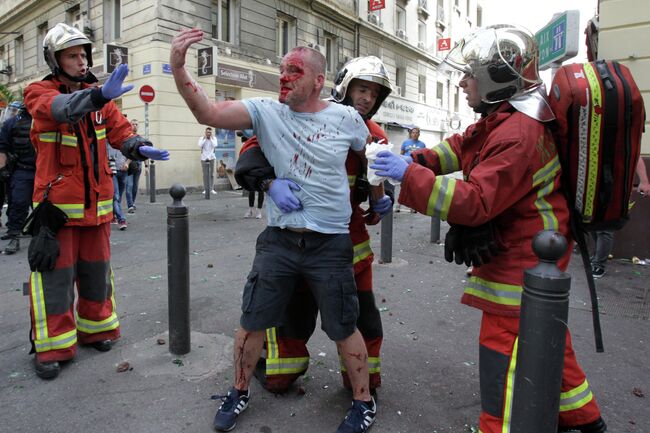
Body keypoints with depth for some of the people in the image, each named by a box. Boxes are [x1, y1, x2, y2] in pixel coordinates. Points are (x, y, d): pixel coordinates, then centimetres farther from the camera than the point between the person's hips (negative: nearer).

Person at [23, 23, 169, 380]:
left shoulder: (97, 96, 8)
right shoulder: (38, 93, -6)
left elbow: (120, 131, 1)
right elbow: (60, 108, -29)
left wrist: (139, 147, -22)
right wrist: (99, 95, -48)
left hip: (97, 202, 4)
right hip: (57, 203, -4)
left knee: (97, 271, 14)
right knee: (55, 275, 0)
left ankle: (95, 328, 30)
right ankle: (52, 347, 14)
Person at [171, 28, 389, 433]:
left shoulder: (346, 118, -3)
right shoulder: (266, 111, -2)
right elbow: (209, 113, -15)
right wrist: (179, 68, -27)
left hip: (331, 244, -1)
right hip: (278, 240, 2)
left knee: (344, 329, 11)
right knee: (252, 322, 13)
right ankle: (240, 392, 39)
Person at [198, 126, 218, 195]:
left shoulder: (214, 138, 5)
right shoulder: (201, 138, 4)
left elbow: (215, 145, -13)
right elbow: (200, 145, -14)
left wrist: (211, 138, -8)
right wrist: (205, 138, -10)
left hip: (211, 158, 1)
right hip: (204, 158, 0)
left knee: (211, 174, -1)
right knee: (205, 174, -1)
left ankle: (211, 189, 2)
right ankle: (205, 189, 3)